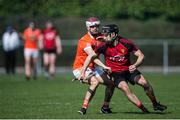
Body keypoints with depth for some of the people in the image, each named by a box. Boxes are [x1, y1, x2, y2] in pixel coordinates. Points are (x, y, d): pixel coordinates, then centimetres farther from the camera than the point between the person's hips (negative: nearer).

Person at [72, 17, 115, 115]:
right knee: (95, 81, -34)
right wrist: (104, 66, -45)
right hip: (80, 68, -9)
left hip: (91, 68, 9)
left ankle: (105, 107, 24)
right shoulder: (85, 41, -22)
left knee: (110, 84, 7)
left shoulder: (99, 37, 4)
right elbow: (92, 56, -34)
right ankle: (84, 108, -34)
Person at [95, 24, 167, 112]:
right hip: (115, 73, -1)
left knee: (144, 83, -14)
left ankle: (155, 104, 11)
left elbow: (141, 56, -8)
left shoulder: (126, 43, -16)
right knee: (124, 87, -27)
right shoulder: (104, 47, -16)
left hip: (129, 70, 1)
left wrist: (135, 65, -24)